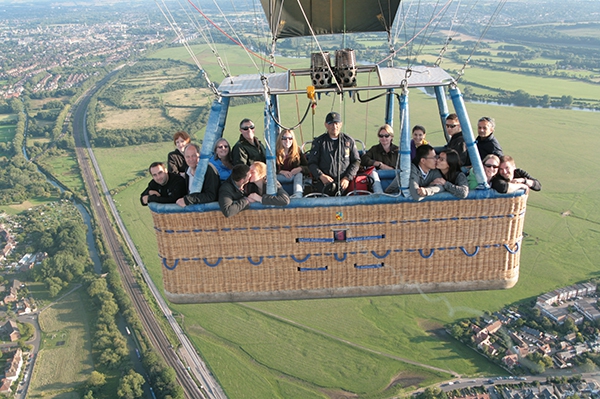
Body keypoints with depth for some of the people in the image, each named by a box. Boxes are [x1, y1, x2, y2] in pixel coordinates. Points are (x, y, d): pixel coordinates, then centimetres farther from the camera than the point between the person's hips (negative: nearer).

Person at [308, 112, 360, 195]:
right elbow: (312, 163, 8)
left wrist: (347, 178, -2)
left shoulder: (349, 141, 12)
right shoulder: (318, 142, 10)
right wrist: (321, 175, -12)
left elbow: (356, 161, 13)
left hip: (344, 183, 1)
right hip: (325, 183, 0)